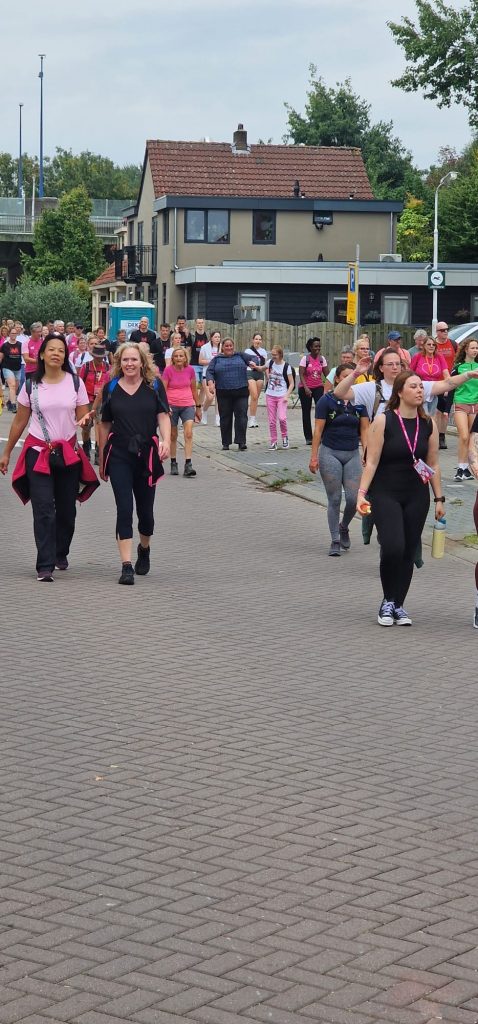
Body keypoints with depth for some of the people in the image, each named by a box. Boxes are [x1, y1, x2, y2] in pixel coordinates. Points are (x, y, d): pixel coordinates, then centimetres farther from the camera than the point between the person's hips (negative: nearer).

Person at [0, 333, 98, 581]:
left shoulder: (75, 383, 1)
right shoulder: (31, 385, 0)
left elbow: (83, 419, 3)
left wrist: (85, 422, -22)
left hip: (68, 453, 2)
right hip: (38, 453, -2)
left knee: (66, 510, 10)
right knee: (43, 510, -10)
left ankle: (60, 554, 34)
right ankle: (45, 566, -11)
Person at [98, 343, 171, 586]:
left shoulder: (154, 386, 3)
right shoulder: (111, 388, 5)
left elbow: (163, 416, -1)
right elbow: (105, 424, 10)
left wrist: (166, 441, -21)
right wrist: (102, 460, 12)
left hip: (147, 455, 1)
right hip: (119, 456, 0)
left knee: (145, 511, 10)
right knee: (124, 510, -8)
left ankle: (144, 549, 40)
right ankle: (126, 566, -10)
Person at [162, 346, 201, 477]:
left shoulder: (190, 370, 2)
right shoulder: (168, 370, -5)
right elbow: (163, 390, -5)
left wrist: (198, 407, 18)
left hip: (188, 405, 1)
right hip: (172, 406, -1)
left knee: (188, 434, -14)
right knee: (173, 436, 8)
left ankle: (188, 465, -18)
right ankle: (173, 463, 21)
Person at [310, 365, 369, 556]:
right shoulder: (327, 401, -3)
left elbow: (364, 429, 4)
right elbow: (318, 430, -4)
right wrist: (314, 456, -9)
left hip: (352, 454, 3)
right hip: (330, 453, -3)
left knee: (354, 499, -5)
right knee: (334, 500, 0)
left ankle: (344, 527, 25)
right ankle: (335, 541, 10)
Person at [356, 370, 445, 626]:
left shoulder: (429, 425, 4)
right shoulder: (383, 421, -8)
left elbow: (433, 465, 11)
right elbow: (371, 461, -8)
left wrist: (439, 498, 9)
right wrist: (362, 493, -15)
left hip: (416, 496, 4)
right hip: (385, 494, -4)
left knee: (408, 553, 4)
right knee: (393, 547, -18)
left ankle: (398, 605, 18)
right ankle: (387, 602, 3)